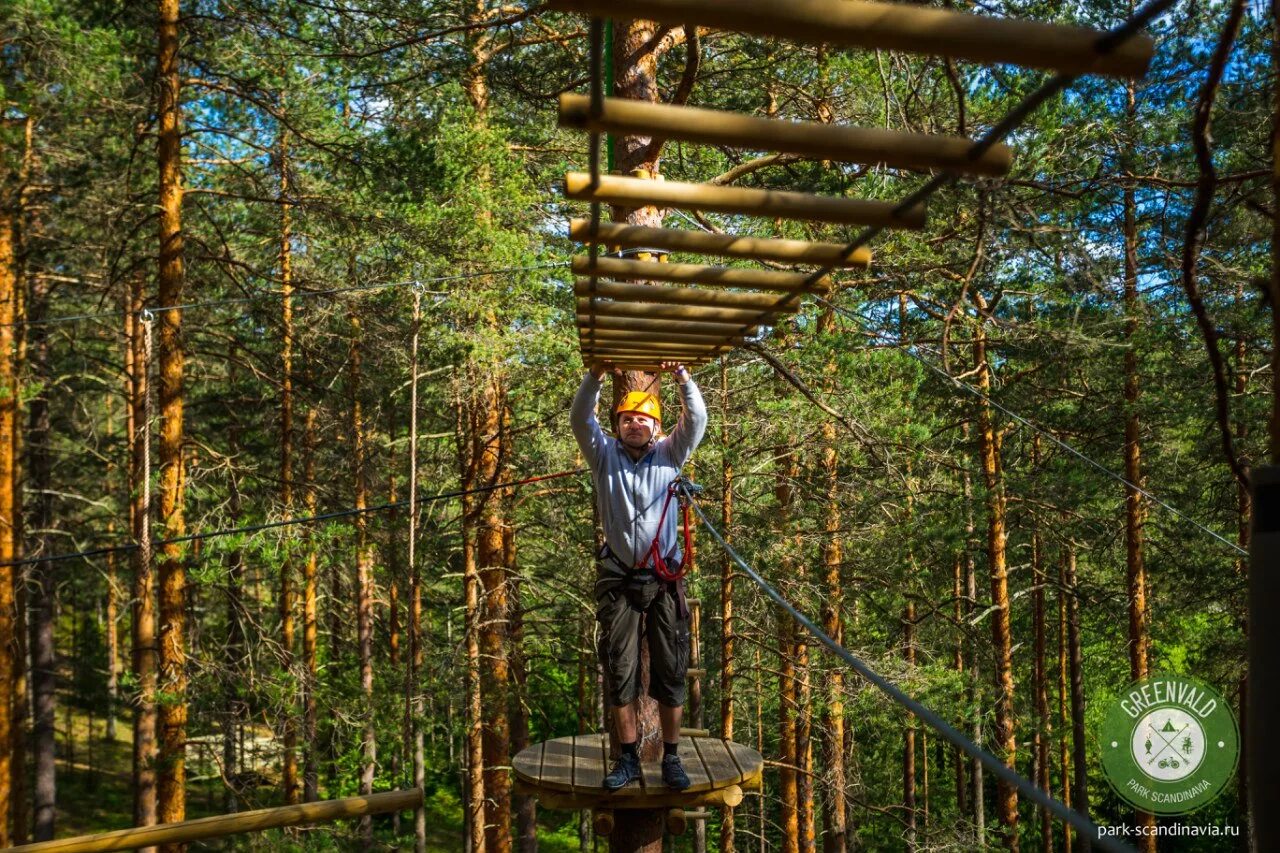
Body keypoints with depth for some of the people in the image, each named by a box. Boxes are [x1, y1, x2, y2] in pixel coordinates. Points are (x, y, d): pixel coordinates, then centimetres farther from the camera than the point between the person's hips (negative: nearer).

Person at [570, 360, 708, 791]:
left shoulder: (669, 454, 5)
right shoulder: (605, 455, 5)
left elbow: (696, 421, -6)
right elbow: (580, 419, -6)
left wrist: (683, 377, -20)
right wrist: (595, 377, -22)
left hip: (665, 580, 0)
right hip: (618, 580, 1)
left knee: (670, 673, 5)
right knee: (619, 673, 6)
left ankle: (671, 759, 16)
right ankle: (628, 759, 18)